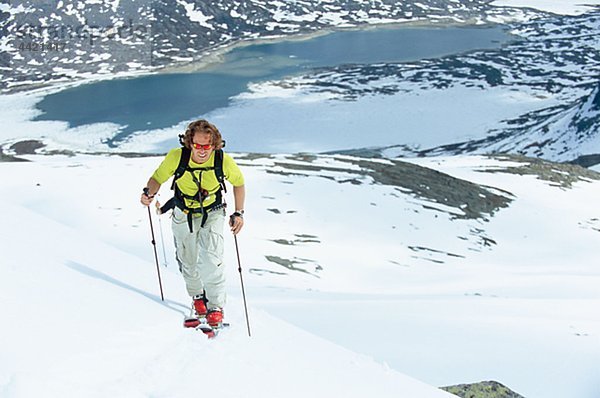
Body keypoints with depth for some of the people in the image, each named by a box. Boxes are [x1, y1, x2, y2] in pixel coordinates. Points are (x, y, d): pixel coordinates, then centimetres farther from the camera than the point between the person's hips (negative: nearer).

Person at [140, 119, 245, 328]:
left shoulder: (224, 161, -25)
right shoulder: (176, 157, -26)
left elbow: (238, 183, -5)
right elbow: (158, 178, -10)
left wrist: (238, 213, -7)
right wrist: (149, 192, -31)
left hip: (212, 214, -2)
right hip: (184, 215, 2)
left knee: (211, 260, -17)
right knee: (188, 261, 14)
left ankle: (216, 306, -1)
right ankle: (197, 295, 42)